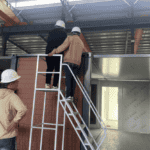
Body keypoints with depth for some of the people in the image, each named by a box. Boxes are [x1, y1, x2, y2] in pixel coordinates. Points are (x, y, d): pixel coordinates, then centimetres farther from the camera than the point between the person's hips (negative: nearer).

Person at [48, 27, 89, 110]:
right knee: (73, 79, 2)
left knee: (68, 78, -10)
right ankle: (72, 96, -4)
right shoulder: (81, 42, 24)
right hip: (77, 63, 5)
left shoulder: (70, 38, 6)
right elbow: (86, 52, 36)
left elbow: (63, 46, -9)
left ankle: (68, 95, -17)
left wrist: (54, 52, -8)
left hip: (68, 61, -4)